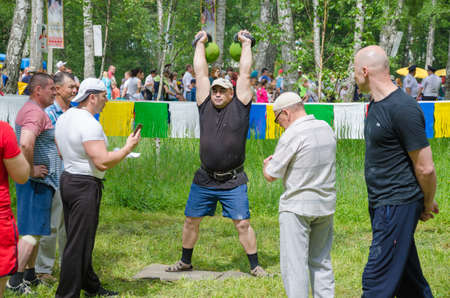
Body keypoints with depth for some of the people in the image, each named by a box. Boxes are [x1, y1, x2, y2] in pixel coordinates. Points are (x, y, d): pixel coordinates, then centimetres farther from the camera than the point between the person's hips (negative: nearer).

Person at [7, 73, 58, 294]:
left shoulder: (29, 110, 17)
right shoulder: (35, 112, -17)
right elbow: (25, 144, -34)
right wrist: (31, 170, -23)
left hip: (40, 180, 11)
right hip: (37, 182, -11)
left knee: (35, 230, 17)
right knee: (32, 232, -8)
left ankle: (30, 275, 25)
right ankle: (16, 279, -6)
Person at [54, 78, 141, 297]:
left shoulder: (64, 117, 9)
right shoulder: (89, 124, -20)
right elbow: (103, 162, -24)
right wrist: (128, 147, -14)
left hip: (67, 180, 10)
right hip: (85, 186, -10)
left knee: (78, 240, 17)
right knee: (79, 244, -4)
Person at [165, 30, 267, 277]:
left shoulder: (239, 106, 0)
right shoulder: (205, 106, 6)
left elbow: (245, 73, 1)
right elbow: (200, 73, 9)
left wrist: (246, 45, 7)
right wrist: (200, 44, 15)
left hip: (233, 182, -3)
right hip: (204, 180, 3)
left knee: (242, 224, -3)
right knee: (191, 220, 11)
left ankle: (255, 266, 7)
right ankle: (185, 261, 28)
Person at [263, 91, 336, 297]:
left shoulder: (292, 135, -14)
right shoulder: (326, 128, 7)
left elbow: (271, 176, -10)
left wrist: (267, 163, 13)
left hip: (297, 206, -7)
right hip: (326, 204, 7)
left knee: (294, 263, -3)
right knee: (321, 262, 15)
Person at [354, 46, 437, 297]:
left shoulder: (402, 108, -19)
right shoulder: (376, 105, 12)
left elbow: (425, 168, -17)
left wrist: (428, 205, -3)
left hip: (398, 205, -10)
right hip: (381, 203, 10)